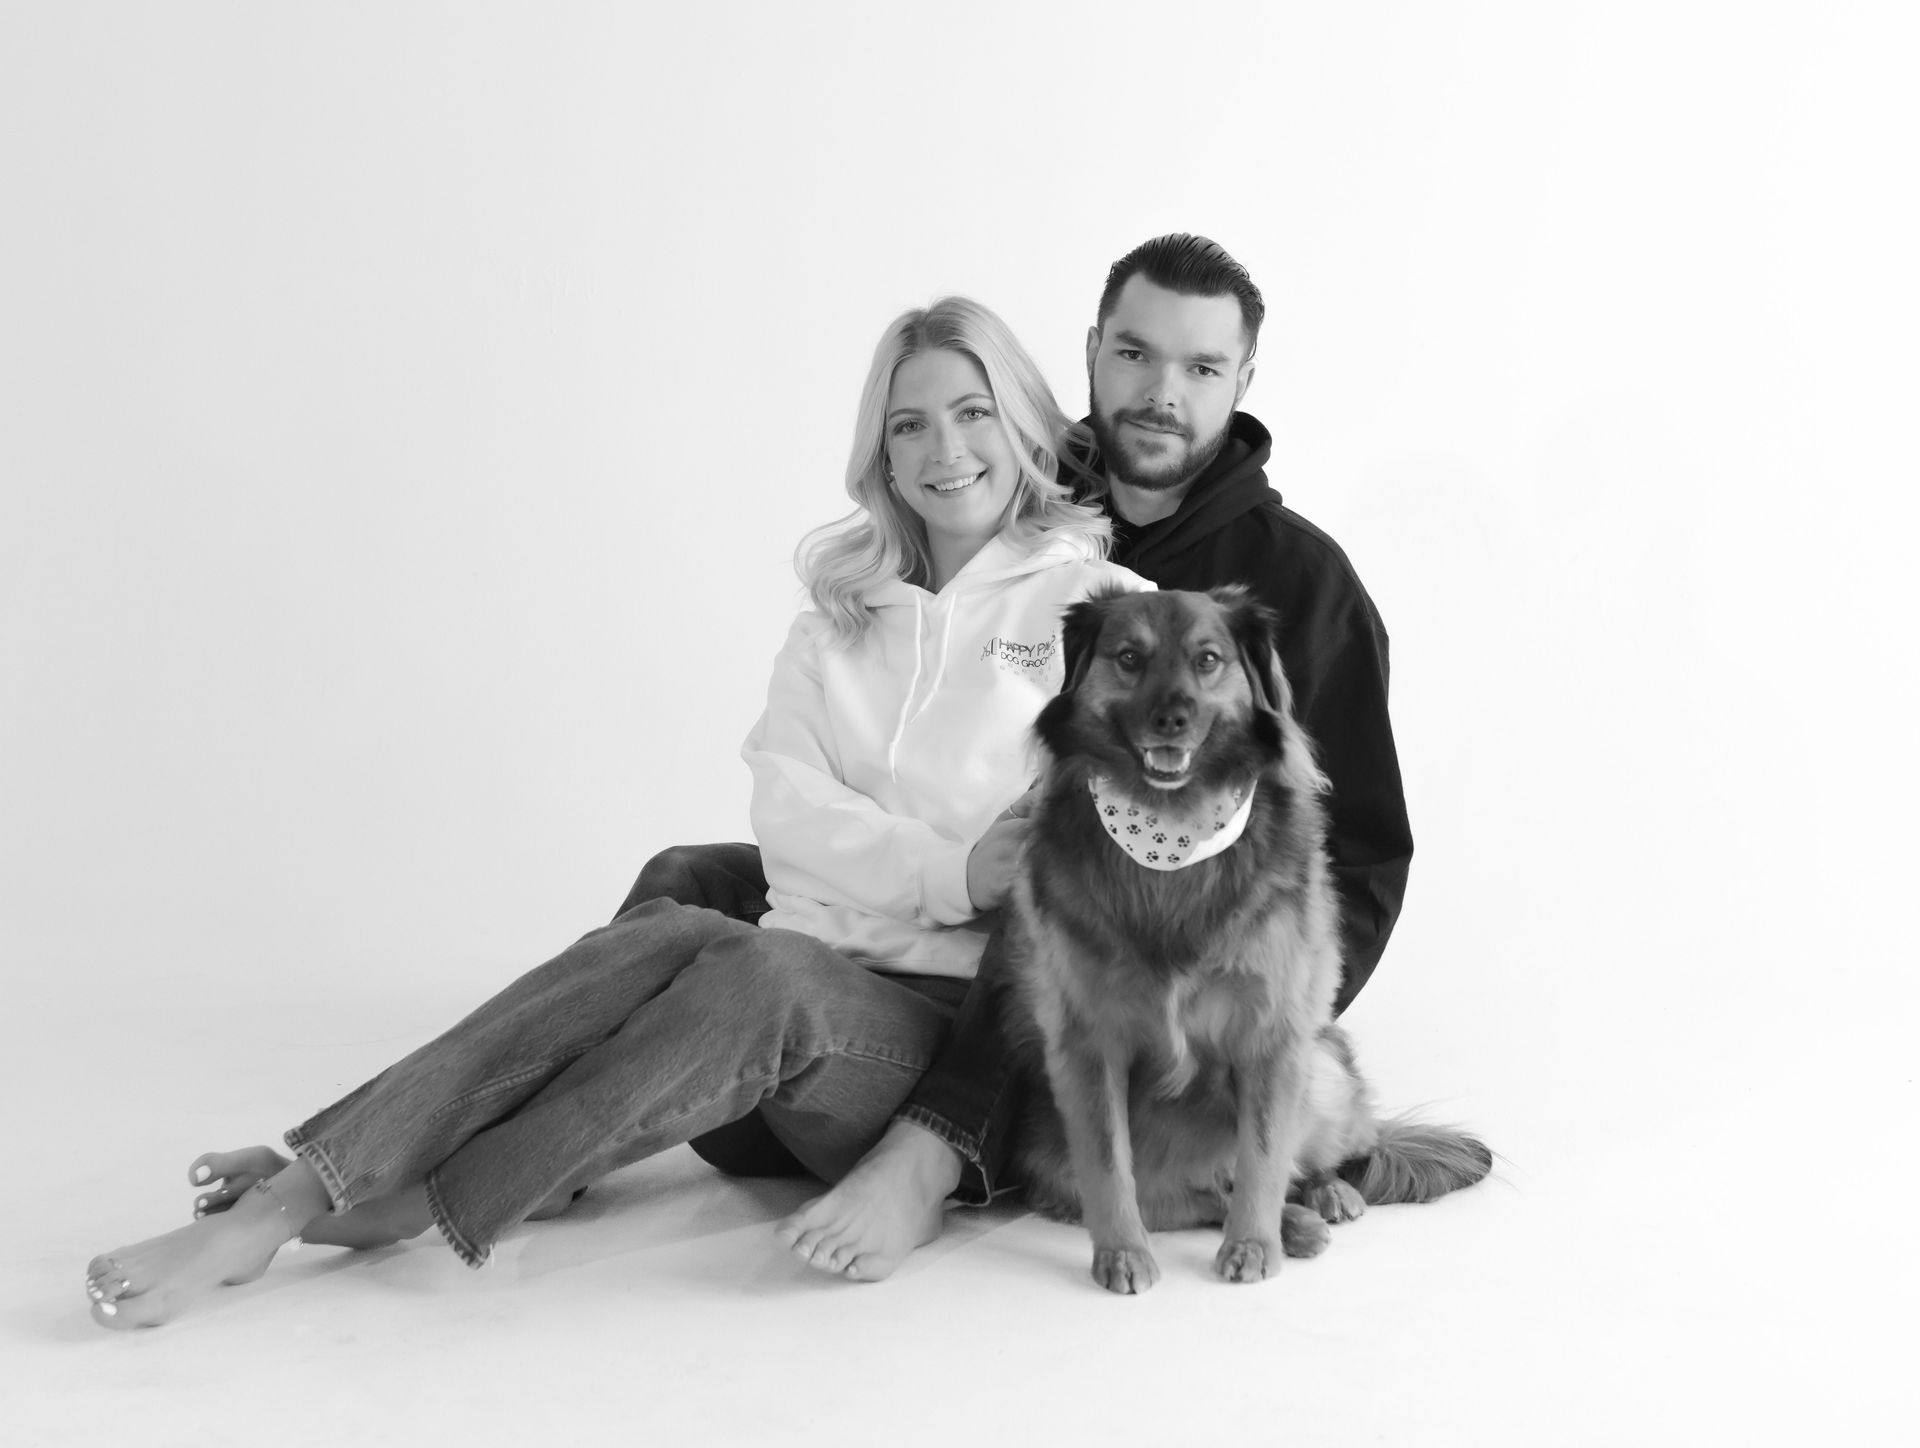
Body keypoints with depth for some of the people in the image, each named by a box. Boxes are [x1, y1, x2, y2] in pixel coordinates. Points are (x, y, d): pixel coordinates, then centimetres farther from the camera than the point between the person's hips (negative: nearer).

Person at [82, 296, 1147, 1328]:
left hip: (962, 1023, -3)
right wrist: (948, 871, -15)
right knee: (667, 933, -30)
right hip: (809, 970, 3)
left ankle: (390, 1208, -33)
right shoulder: (840, 611, 18)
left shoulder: (1099, 605, 5)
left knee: (758, 968, -34)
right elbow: (788, 810, 2)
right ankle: (312, 1173, -35)